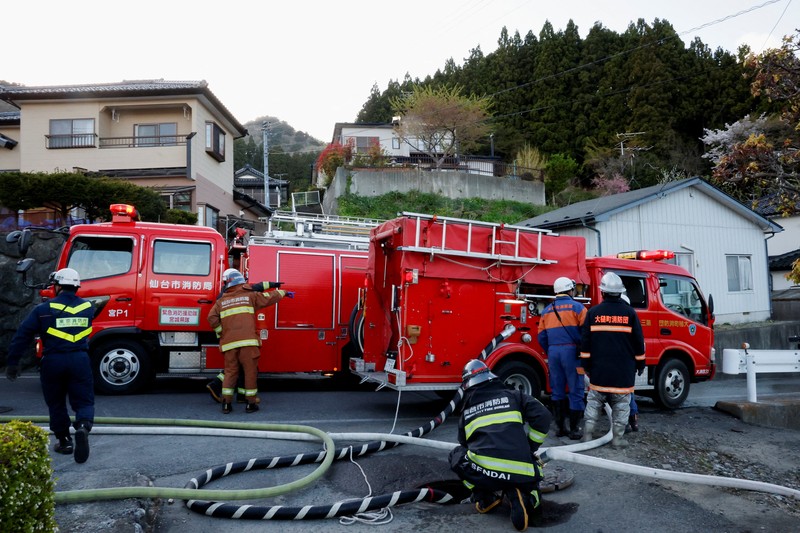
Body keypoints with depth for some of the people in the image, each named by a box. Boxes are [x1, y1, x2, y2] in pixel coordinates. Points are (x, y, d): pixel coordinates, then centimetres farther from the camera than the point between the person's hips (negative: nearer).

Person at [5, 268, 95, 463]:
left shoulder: (43, 309, -3)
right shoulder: (88, 307, 6)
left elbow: (22, 336, -2)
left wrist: (13, 363, 5)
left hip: (53, 361, -1)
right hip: (79, 360, 1)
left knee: (56, 403, 16)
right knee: (84, 401, 5)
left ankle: (64, 441, 21)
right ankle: (83, 427, -25)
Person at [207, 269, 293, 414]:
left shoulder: (221, 301, 12)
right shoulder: (250, 295, 8)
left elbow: (212, 318, 1)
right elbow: (269, 298, 10)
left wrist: (222, 332, 11)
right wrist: (283, 292, 26)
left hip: (229, 342, 2)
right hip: (247, 341, -2)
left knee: (230, 372, 10)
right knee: (250, 372, 5)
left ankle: (226, 404, 6)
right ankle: (250, 404, 7)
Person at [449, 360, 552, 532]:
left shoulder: (467, 411, 21)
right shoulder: (513, 396, 16)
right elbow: (543, 417, 4)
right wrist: (530, 449, 16)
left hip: (482, 473, 0)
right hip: (519, 472, 0)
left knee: (457, 455, 30)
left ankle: (486, 496, 13)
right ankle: (521, 494, 0)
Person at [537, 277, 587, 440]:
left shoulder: (547, 310, 12)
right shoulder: (577, 307, -2)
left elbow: (542, 337, 11)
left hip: (553, 352, 5)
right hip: (571, 351, -4)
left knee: (557, 391, 12)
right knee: (575, 391, 2)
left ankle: (560, 427, 17)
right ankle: (574, 429, 4)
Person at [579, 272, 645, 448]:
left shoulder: (593, 312, -2)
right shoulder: (629, 313, -3)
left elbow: (586, 341, 0)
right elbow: (638, 341, 1)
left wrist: (586, 364, 7)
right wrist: (640, 363, 12)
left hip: (599, 368, 1)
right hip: (624, 370, -1)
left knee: (594, 401, 10)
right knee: (621, 403, 7)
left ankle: (587, 435, 10)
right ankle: (618, 438, 8)